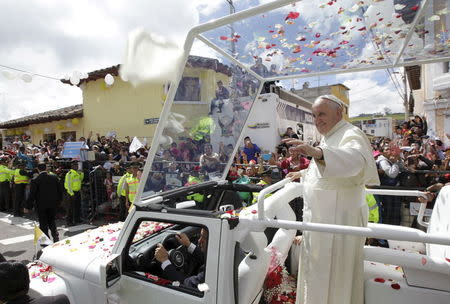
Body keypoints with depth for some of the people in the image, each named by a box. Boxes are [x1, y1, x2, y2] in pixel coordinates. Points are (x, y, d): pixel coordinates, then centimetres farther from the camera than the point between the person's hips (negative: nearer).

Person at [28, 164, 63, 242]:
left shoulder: (35, 180, -11)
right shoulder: (54, 177, -2)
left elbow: (32, 194, -11)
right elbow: (60, 190, 3)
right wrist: (59, 200, 14)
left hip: (41, 205, -3)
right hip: (53, 204, 3)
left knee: (43, 224, 10)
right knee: (52, 221, 19)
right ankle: (55, 236, 7)